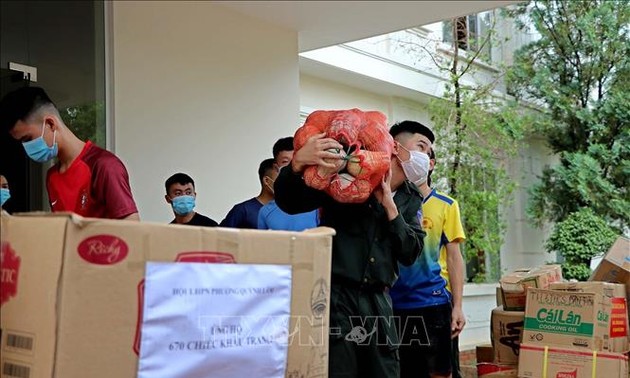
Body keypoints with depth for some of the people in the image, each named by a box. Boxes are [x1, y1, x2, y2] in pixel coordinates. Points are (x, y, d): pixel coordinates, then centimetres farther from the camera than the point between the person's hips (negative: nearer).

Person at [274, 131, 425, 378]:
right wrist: (297, 162, -30)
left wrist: (390, 205, -10)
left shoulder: (410, 200, 11)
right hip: (336, 296, -5)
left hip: (379, 302, 5)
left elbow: (410, 253, 2)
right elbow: (289, 202, -10)